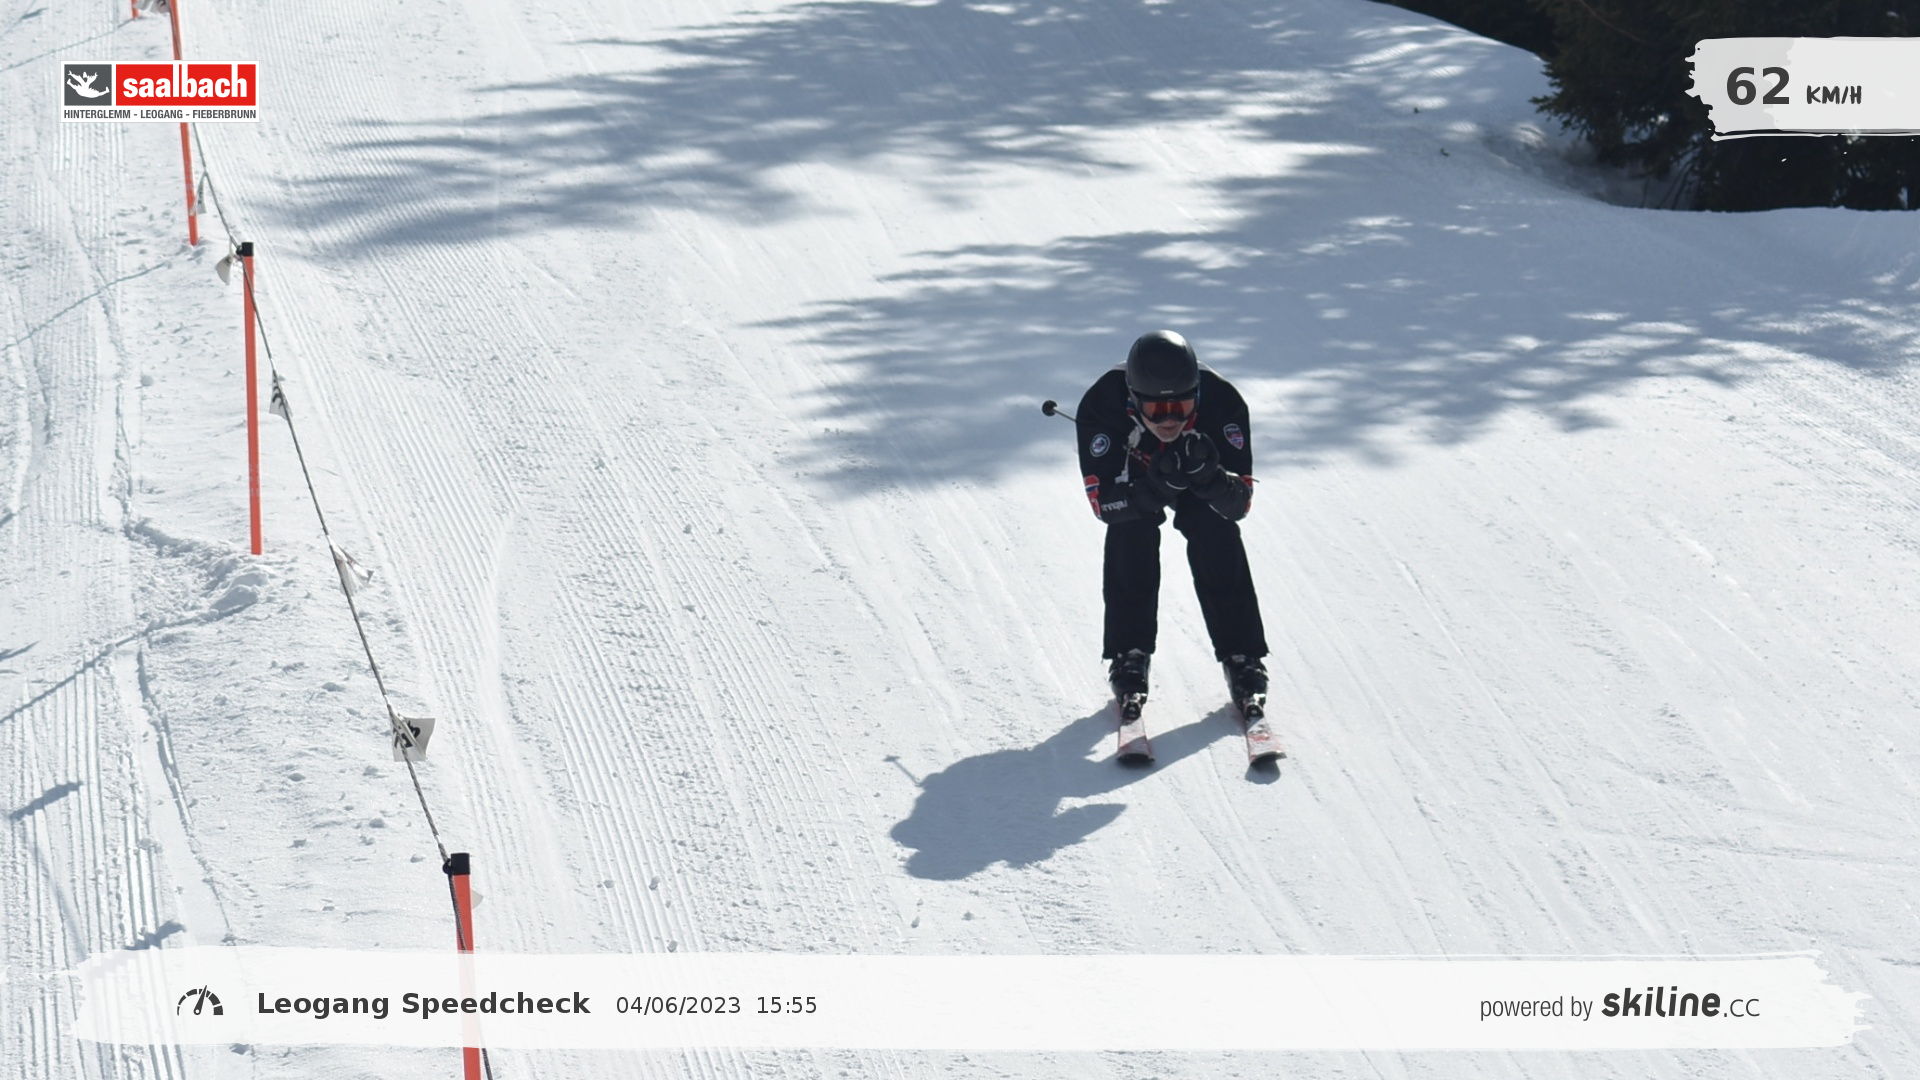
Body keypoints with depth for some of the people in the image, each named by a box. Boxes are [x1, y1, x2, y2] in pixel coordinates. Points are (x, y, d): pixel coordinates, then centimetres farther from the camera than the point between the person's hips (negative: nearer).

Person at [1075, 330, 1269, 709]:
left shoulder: (1222, 401, -37)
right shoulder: (1102, 404, -39)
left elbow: (1239, 502, -32)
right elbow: (1103, 501, -36)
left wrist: (1208, 477, -53)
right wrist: (1156, 487, -54)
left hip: (1206, 474, 0)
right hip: (1131, 473, 0)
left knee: (1218, 536, -22)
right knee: (1130, 535, -24)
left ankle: (1241, 656, -9)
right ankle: (1129, 654, -9)